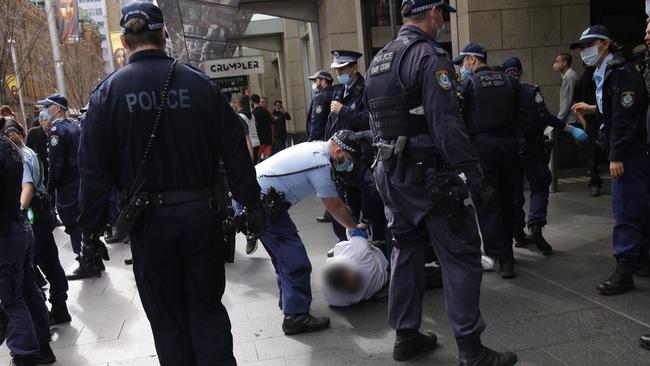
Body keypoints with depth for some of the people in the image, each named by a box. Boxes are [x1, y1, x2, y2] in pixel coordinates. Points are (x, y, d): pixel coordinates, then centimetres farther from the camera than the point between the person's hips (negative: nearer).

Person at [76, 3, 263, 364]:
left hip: (149, 221, -1)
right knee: (208, 308, 14)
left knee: (168, 319, 13)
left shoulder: (108, 91, -2)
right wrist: (251, 204, 6)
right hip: (201, 213, 1)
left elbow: (94, 169, -4)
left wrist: (90, 231, 2)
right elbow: (235, 152, -1)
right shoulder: (199, 83, 0)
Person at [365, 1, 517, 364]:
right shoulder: (429, 55, -13)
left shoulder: (379, 59, 14)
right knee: (461, 256, -1)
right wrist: (472, 172, -19)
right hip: (428, 173, -9)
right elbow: (446, 123, -21)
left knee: (407, 251, 16)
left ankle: (406, 335, 25)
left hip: (392, 172, 9)